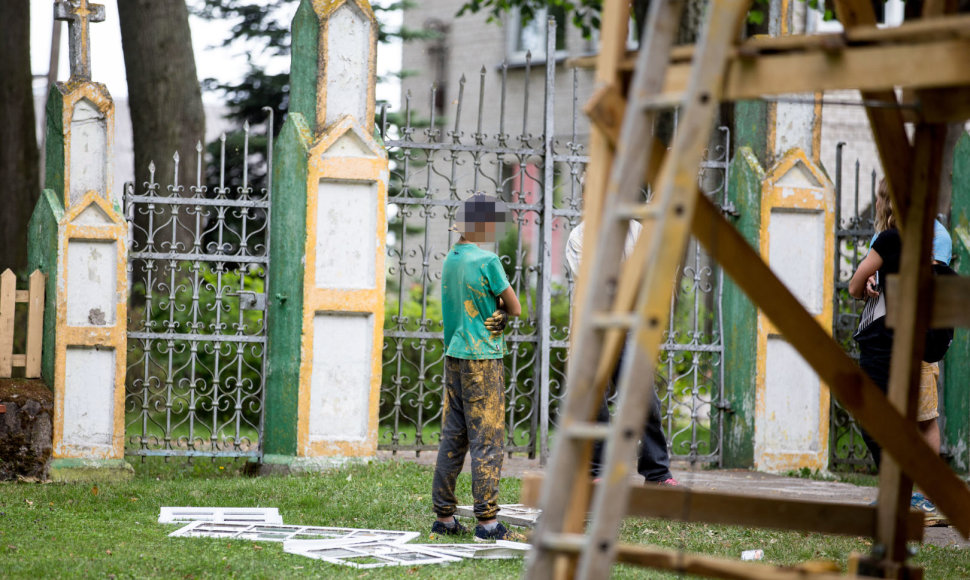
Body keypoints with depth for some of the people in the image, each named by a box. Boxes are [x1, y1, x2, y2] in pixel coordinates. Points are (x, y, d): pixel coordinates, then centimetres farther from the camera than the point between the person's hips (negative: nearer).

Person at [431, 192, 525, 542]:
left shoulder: (450, 260, 11)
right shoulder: (486, 260, -12)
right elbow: (515, 308, -7)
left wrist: (494, 314, -3)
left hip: (454, 355, 8)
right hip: (483, 356, -8)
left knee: (453, 438, 9)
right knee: (487, 440, -6)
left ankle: (444, 517, 11)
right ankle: (487, 522, -9)